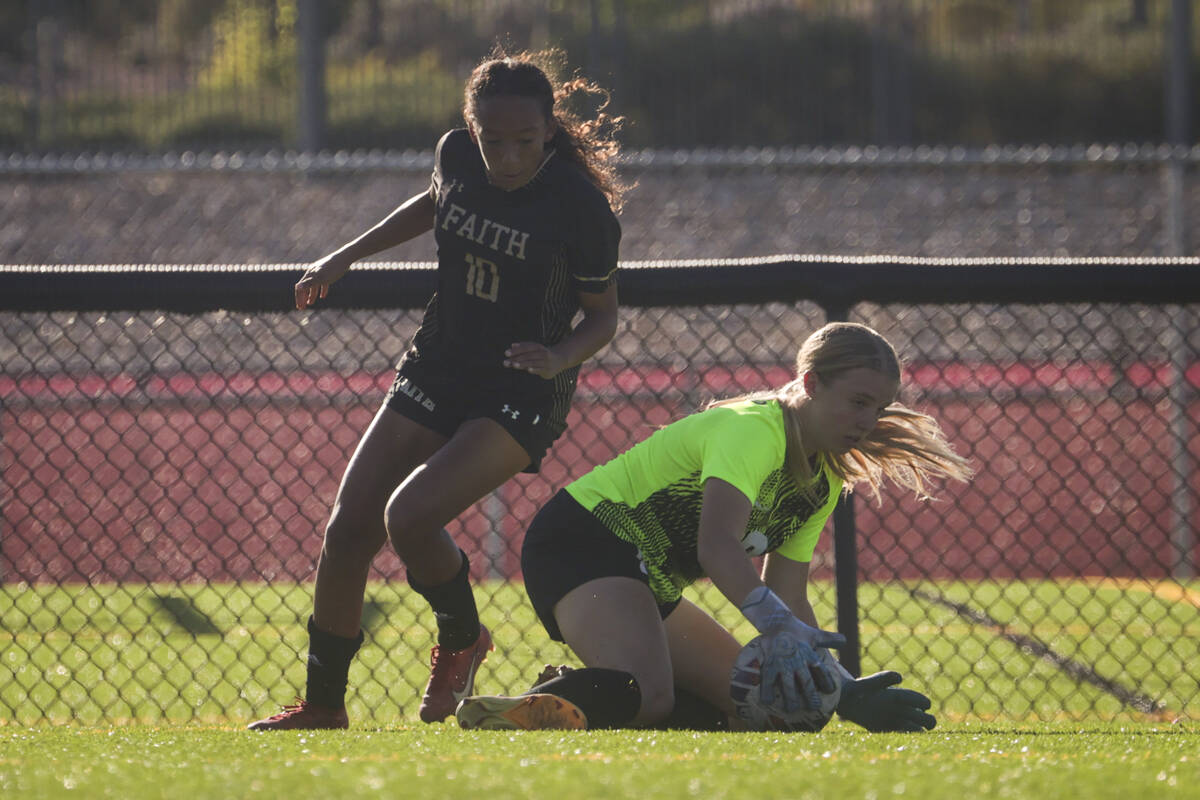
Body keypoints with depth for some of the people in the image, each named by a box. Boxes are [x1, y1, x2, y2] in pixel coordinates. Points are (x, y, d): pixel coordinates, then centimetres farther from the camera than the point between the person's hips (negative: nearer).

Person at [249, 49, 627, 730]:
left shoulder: (582, 207, -21)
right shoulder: (457, 156, -6)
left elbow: (603, 315, -7)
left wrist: (559, 358, -26)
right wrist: (348, 256, 18)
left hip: (520, 397, -6)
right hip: (435, 376, 6)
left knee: (410, 515, -25)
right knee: (348, 531, 0)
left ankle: (462, 641, 4)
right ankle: (323, 706, 15)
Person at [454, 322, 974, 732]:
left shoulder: (824, 482, 8)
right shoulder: (753, 429, -21)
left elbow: (788, 598, 5)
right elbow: (718, 548, -37)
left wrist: (844, 692, -7)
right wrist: (784, 632, -51)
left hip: (651, 585, 11)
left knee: (750, 702, 7)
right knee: (644, 694, -35)